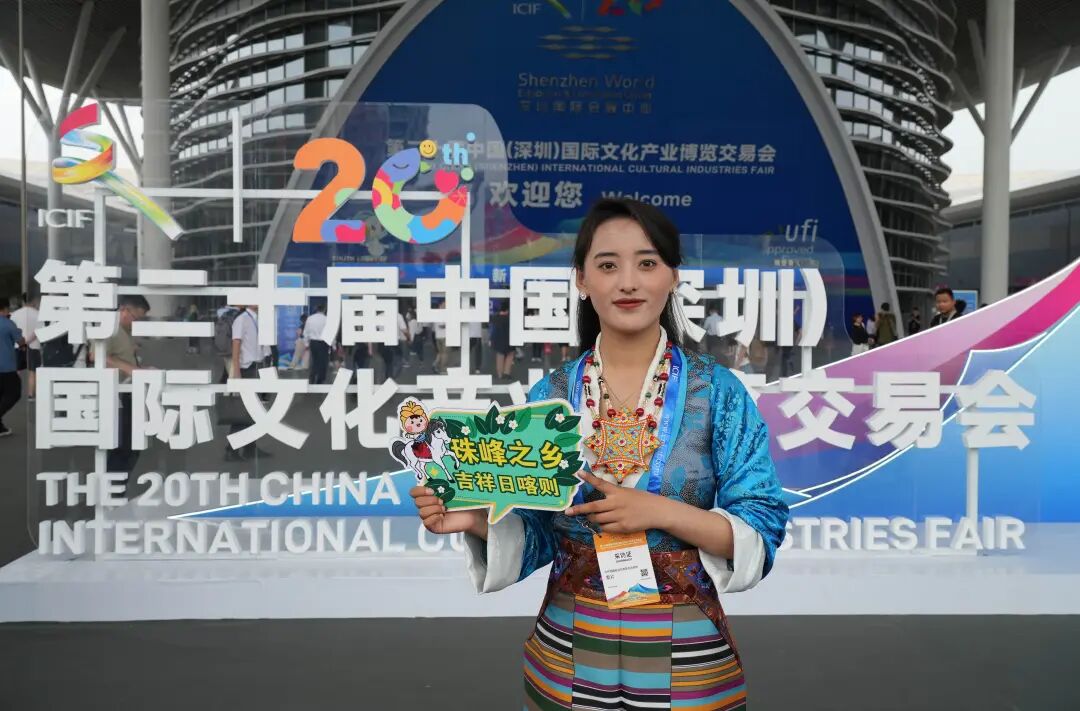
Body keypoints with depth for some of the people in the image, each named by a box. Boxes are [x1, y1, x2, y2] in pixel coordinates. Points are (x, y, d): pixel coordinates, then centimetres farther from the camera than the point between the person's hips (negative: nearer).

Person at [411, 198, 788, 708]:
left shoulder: (717, 392, -9)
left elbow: (762, 530, -9)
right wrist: (477, 519, -17)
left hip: (687, 653, -1)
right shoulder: (549, 396, -3)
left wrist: (659, 511, -22)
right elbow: (538, 537, 2)